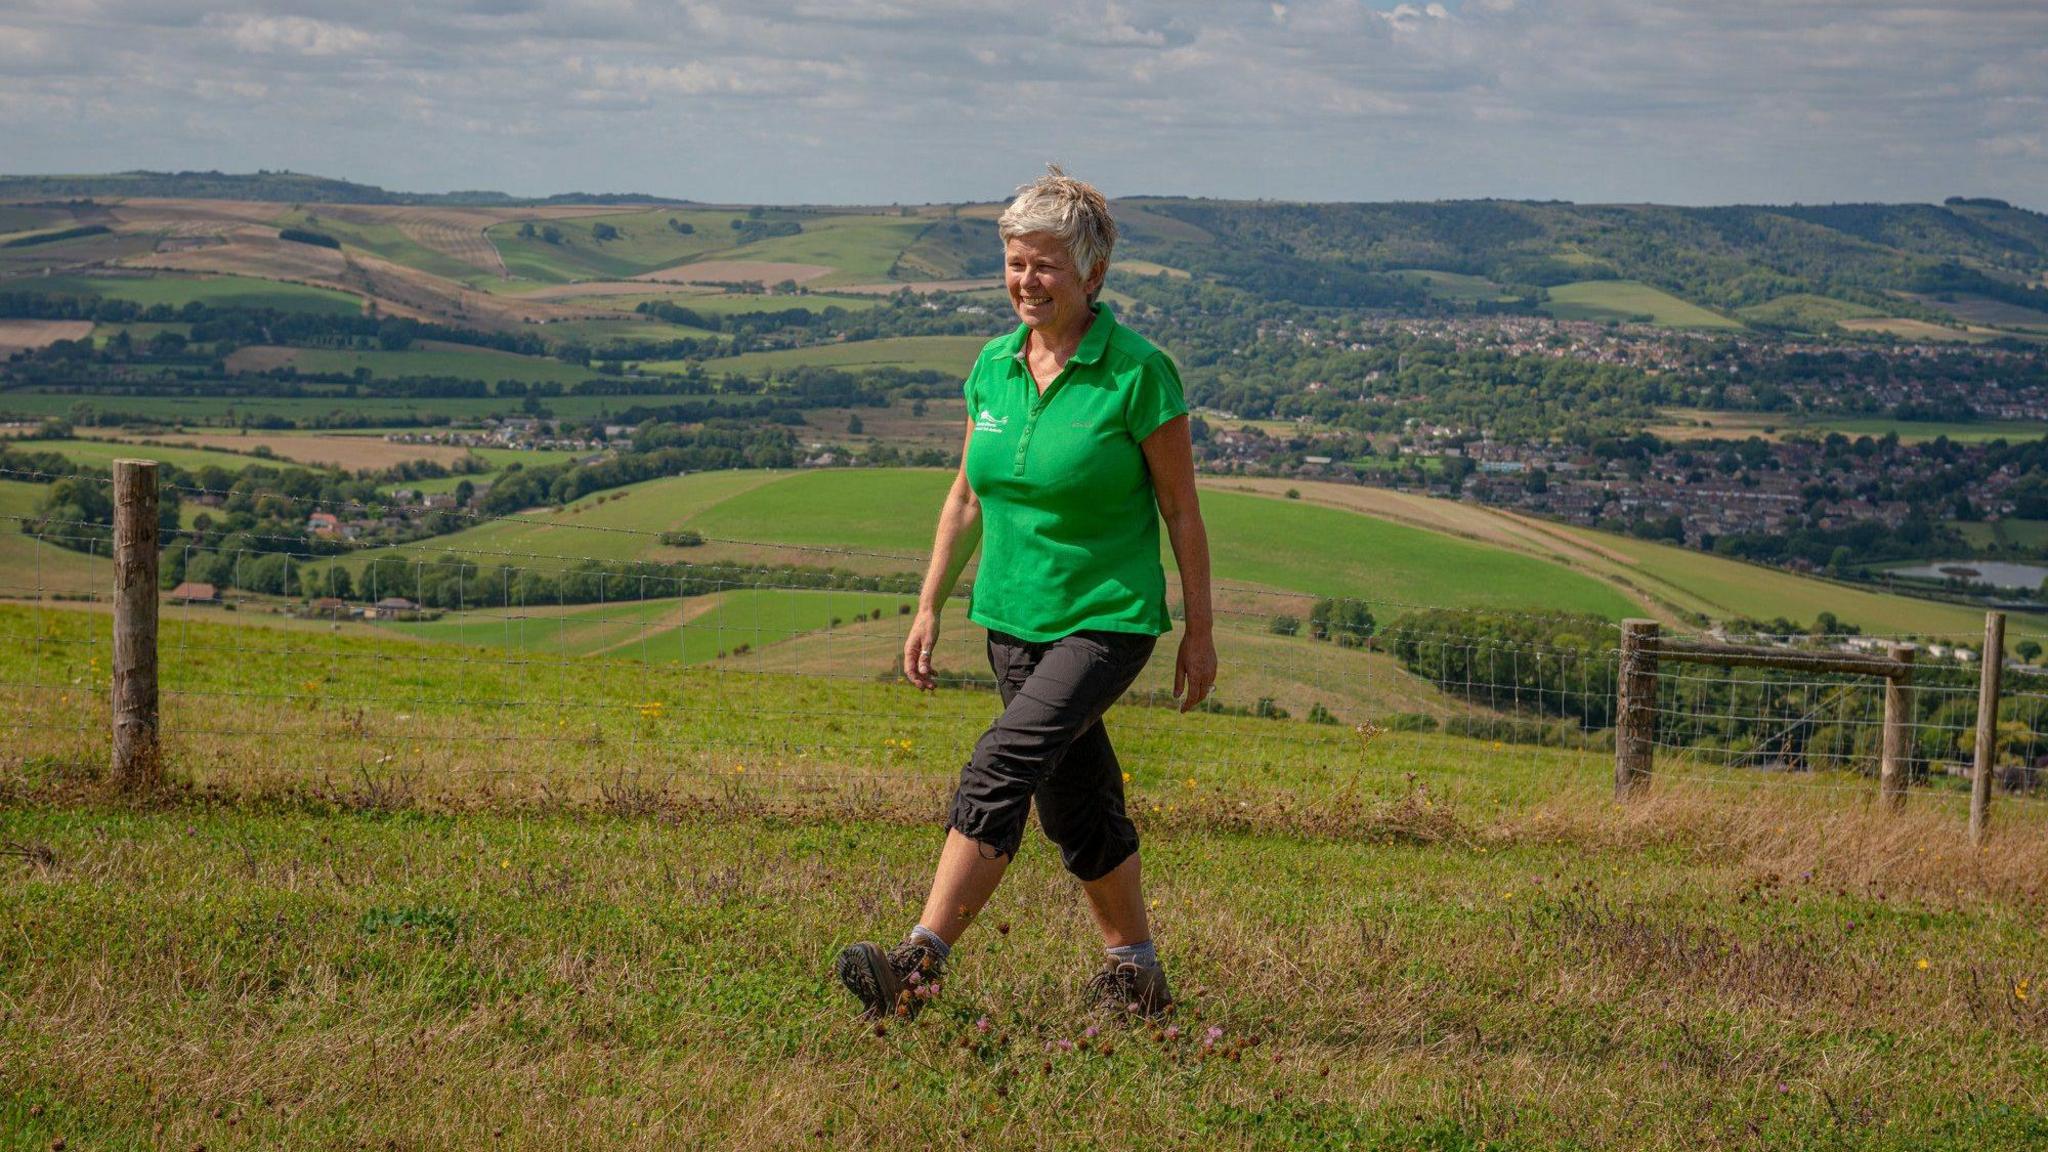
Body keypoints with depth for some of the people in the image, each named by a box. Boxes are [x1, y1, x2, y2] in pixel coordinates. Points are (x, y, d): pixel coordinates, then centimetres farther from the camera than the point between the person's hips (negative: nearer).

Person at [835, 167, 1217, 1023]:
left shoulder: (1139, 373, -12)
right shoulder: (992, 368, 4)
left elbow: (1181, 510, -6)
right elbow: (967, 498, 13)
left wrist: (1200, 631, -4)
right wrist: (929, 609, 12)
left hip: (1109, 620, -6)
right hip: (1014, 620, 6)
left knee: (1000, 768, -20)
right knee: (1077, 804, 13)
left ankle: (919, 966, -22)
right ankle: (1136, 972, 28)